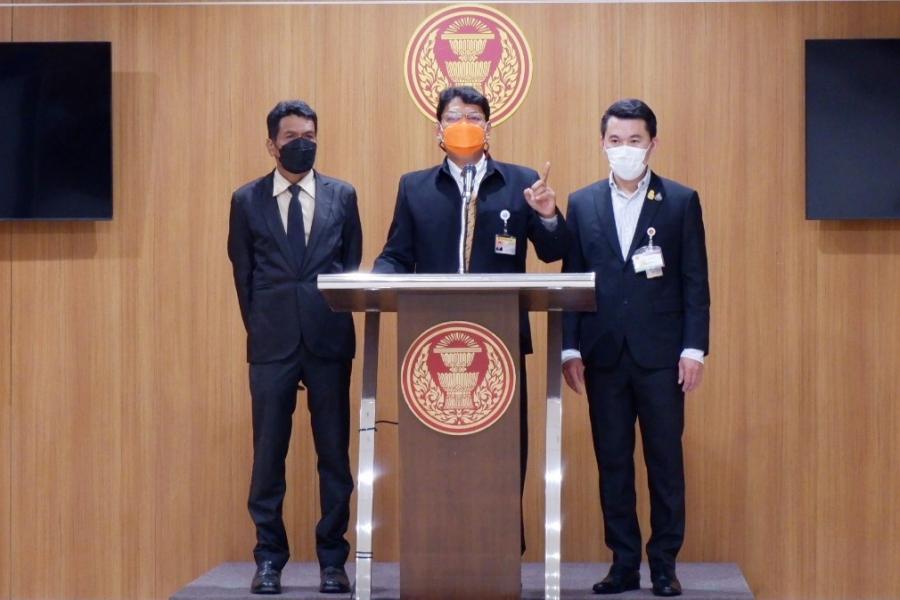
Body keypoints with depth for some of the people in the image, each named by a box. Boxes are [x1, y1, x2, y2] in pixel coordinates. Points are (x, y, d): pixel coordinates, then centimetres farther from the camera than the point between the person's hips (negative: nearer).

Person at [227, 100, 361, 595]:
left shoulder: (341, 196, 8)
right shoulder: (247, 200, 7)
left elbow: (353, 263, 12)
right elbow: (242, 273, 10)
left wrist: (339, 314, 3)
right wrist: (260, 327, 5)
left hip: (329, 337, 1)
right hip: (272, 340, 0)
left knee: (334, 452, 3)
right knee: (269, 452, 2)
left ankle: (332, 559, 10)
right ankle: (269, 558, 10)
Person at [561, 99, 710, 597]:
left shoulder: (681, 202, 3)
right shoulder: (582, 204, 9)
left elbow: (696, 282, 1)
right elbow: (570, 280, 7)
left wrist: (694, 348, -7)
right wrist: (569, 348, 0)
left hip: (660, 354, -2)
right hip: (604, 354, 2)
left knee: (665, 461, 2)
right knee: (612, 463, 5)